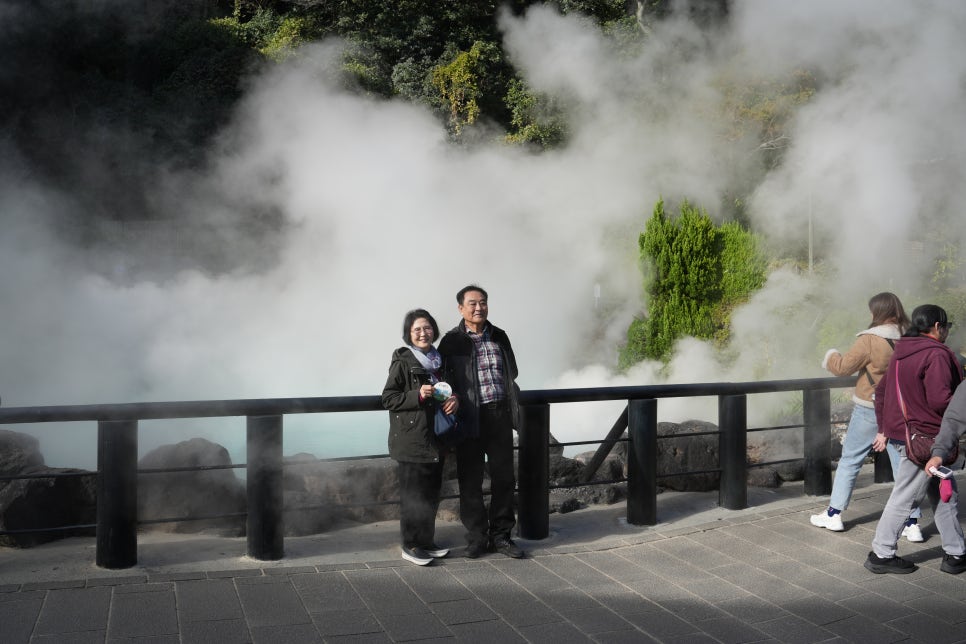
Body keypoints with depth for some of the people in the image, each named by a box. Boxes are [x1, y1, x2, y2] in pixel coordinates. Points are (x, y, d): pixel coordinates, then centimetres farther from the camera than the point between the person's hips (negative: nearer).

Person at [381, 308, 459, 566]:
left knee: (432, 493, 12)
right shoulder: (402, 361, -7)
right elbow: (388, 398, -9)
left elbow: (450, 390, 24)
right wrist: (418, 395, -21)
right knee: (413, 495, -1)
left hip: (435, 438, 7)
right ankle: (411, 546, 10)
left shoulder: (439, 360, 12)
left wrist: (454, 400, 1)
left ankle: (427, 542, 25)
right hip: (411, 440, -6)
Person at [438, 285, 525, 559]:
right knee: (470, 480, 4)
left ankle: (501, 535, 21)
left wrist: (511, 408, 14)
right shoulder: (452, 341, -2)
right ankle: (477, 538, 16)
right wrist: (453, 398, -18)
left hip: (500, 414, 4)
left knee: (504, 477, 8)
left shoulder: (499, 336, 11)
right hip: (470, 419, -4)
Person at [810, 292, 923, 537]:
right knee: (903, 465, 9)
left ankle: (834, 514, 15)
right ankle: (912, 523, 9)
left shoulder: (870, 340, -17)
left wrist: (830, 356, 9)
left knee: (849, 461, 9)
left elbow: (844, 367, -10)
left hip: (869, 409, -4)